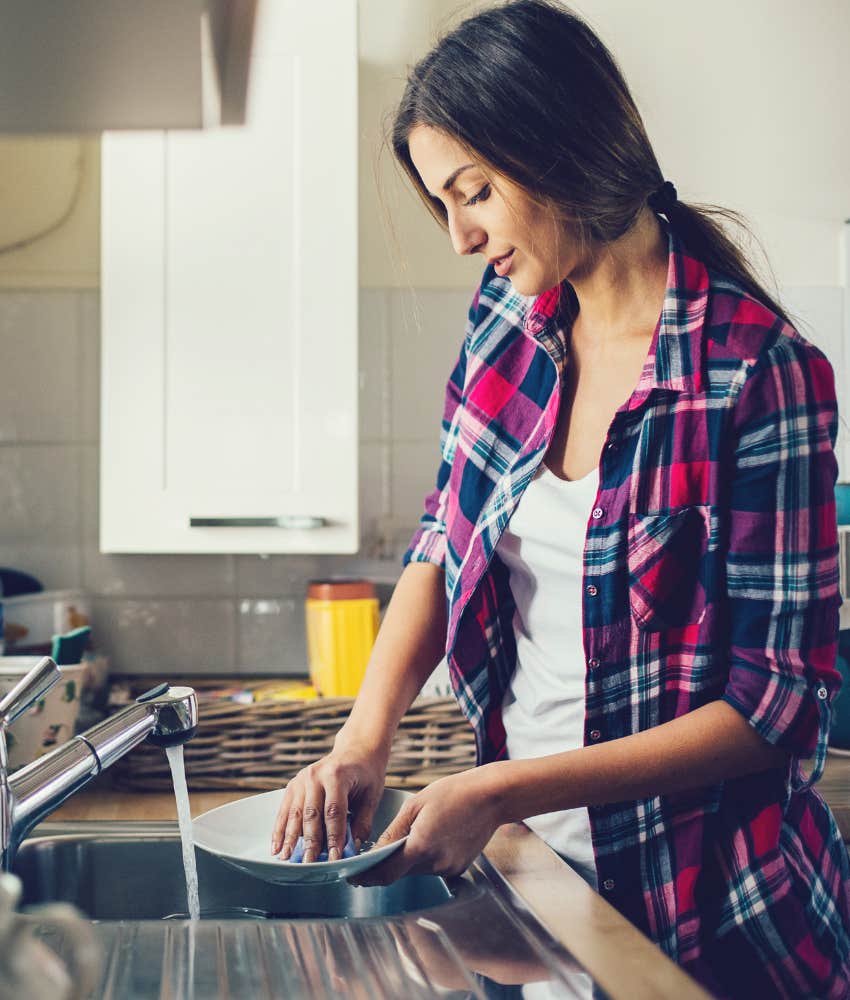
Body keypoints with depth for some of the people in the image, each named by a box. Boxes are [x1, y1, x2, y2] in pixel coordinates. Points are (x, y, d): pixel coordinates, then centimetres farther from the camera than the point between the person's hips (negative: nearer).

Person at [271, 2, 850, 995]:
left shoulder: (759, 373, -21)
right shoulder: (508, 318, -3)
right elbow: (447, 539, 5)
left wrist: (505, 792, -25)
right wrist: (366, 736, -11)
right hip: (539, 863, 6)